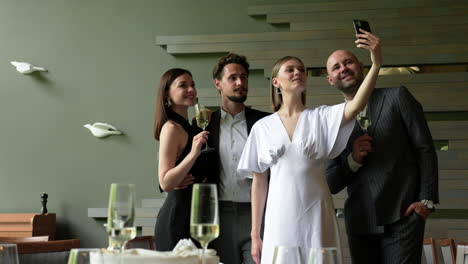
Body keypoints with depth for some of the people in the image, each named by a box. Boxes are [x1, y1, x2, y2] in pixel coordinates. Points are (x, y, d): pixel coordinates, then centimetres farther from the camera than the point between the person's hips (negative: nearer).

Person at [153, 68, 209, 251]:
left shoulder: (188, 126, 14)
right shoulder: (172, 128, -13)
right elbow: (165, 183, -19)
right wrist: (193, 153, -28)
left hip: (192, 213, 9)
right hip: (179, 216, -9)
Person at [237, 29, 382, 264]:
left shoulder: (321, 117, 3)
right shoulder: (262, 127, 6)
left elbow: (356, 105, -17)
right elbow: (259, 183, 8)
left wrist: (376, 64, -31)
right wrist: (255, 235, 6)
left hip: (316, 219, 0)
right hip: (280, 221, 1)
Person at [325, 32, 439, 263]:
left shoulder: (397, 97, 4)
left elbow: (425, 149, 2)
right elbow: (331, 184, 9)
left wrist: (427, 200, -6)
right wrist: (352, 160, -9)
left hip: (402, 216, -3)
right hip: (360, 223, 3)